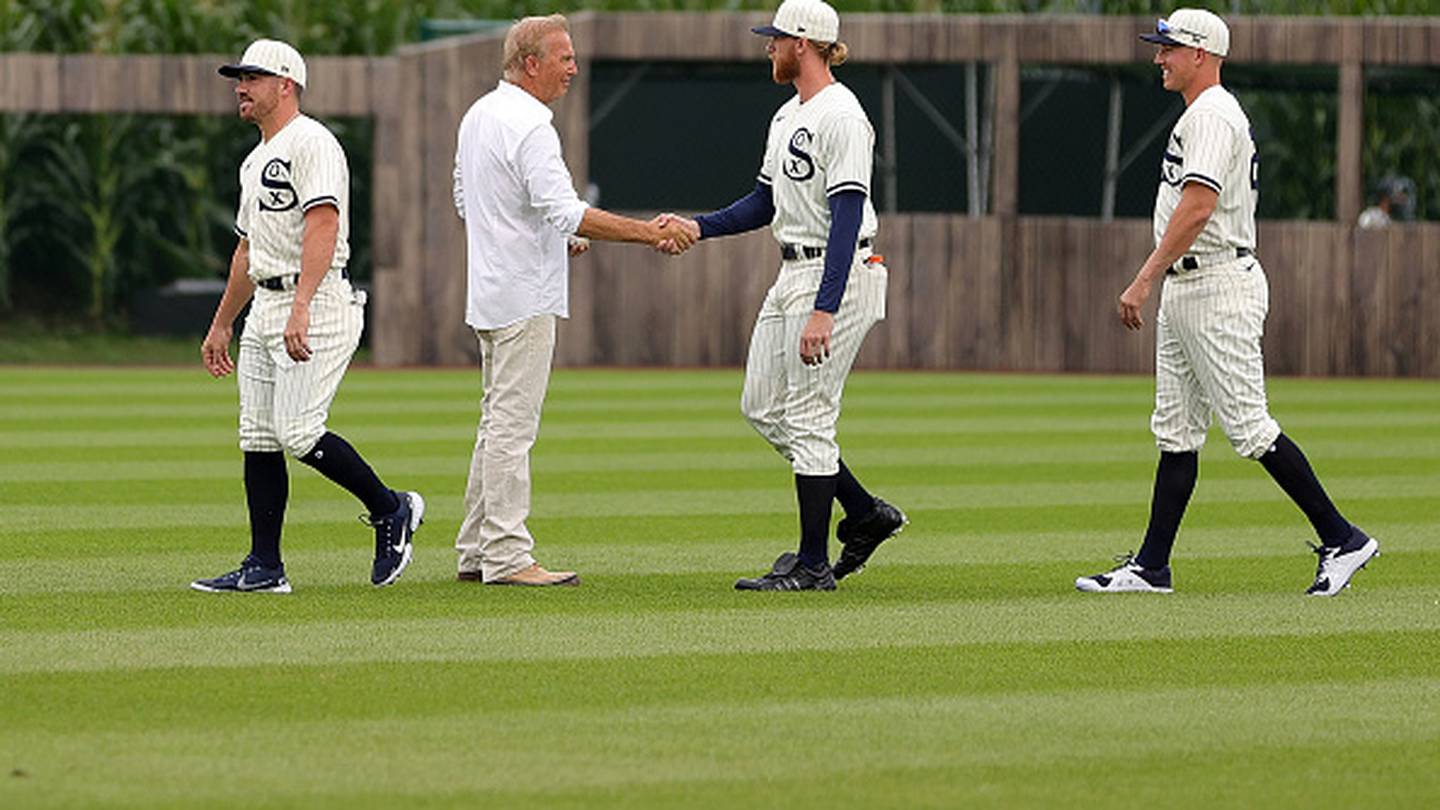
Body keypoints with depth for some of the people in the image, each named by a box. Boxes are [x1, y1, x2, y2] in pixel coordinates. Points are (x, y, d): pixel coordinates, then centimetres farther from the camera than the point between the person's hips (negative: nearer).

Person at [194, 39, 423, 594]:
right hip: (266, 309, 10)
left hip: (316, 307, -10)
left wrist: (301, 308, -33)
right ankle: (264, 568, 7)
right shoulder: (256, 161, 21)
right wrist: (221, 325, 29)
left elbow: (323, 225, -23)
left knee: (296, 431, -16)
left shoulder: (311, 143, -10)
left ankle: (390, 510, 2)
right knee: (258, 437, 5)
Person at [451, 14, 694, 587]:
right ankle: (506, 556, -8)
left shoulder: (478, 115, 13)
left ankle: (476, 552, 17)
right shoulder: (528, 127, -18)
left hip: (489, 295, 10)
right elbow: (566, 212, -26)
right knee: (513, 425, -8)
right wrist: (649, 233, -27)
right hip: (526, 297, -10)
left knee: (498, 422, 14)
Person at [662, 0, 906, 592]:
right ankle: (864, 515, 21)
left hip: (837, 276, -10)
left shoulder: (841, 117, -17)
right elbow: (766, 203, 21)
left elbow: (848, 216, -23)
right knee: (762, 408, 12)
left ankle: (813, 565, 1)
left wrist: (824, 310, -29)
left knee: (808, 418, -7)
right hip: (793, 274, 10)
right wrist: (699, 228, 6)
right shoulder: (788, 116, 14)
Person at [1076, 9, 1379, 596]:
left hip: (1218, 285, -11)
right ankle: (1150, 568, 9)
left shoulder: (1213, 116, -15)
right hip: (1185, 291, 11)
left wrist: (1144, 279, -29)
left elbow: (1198, 207, -26)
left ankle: (1341, 539, -4)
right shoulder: (1201, 115, 19)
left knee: (1249, 426, -9)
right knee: (1176, 433, 9)